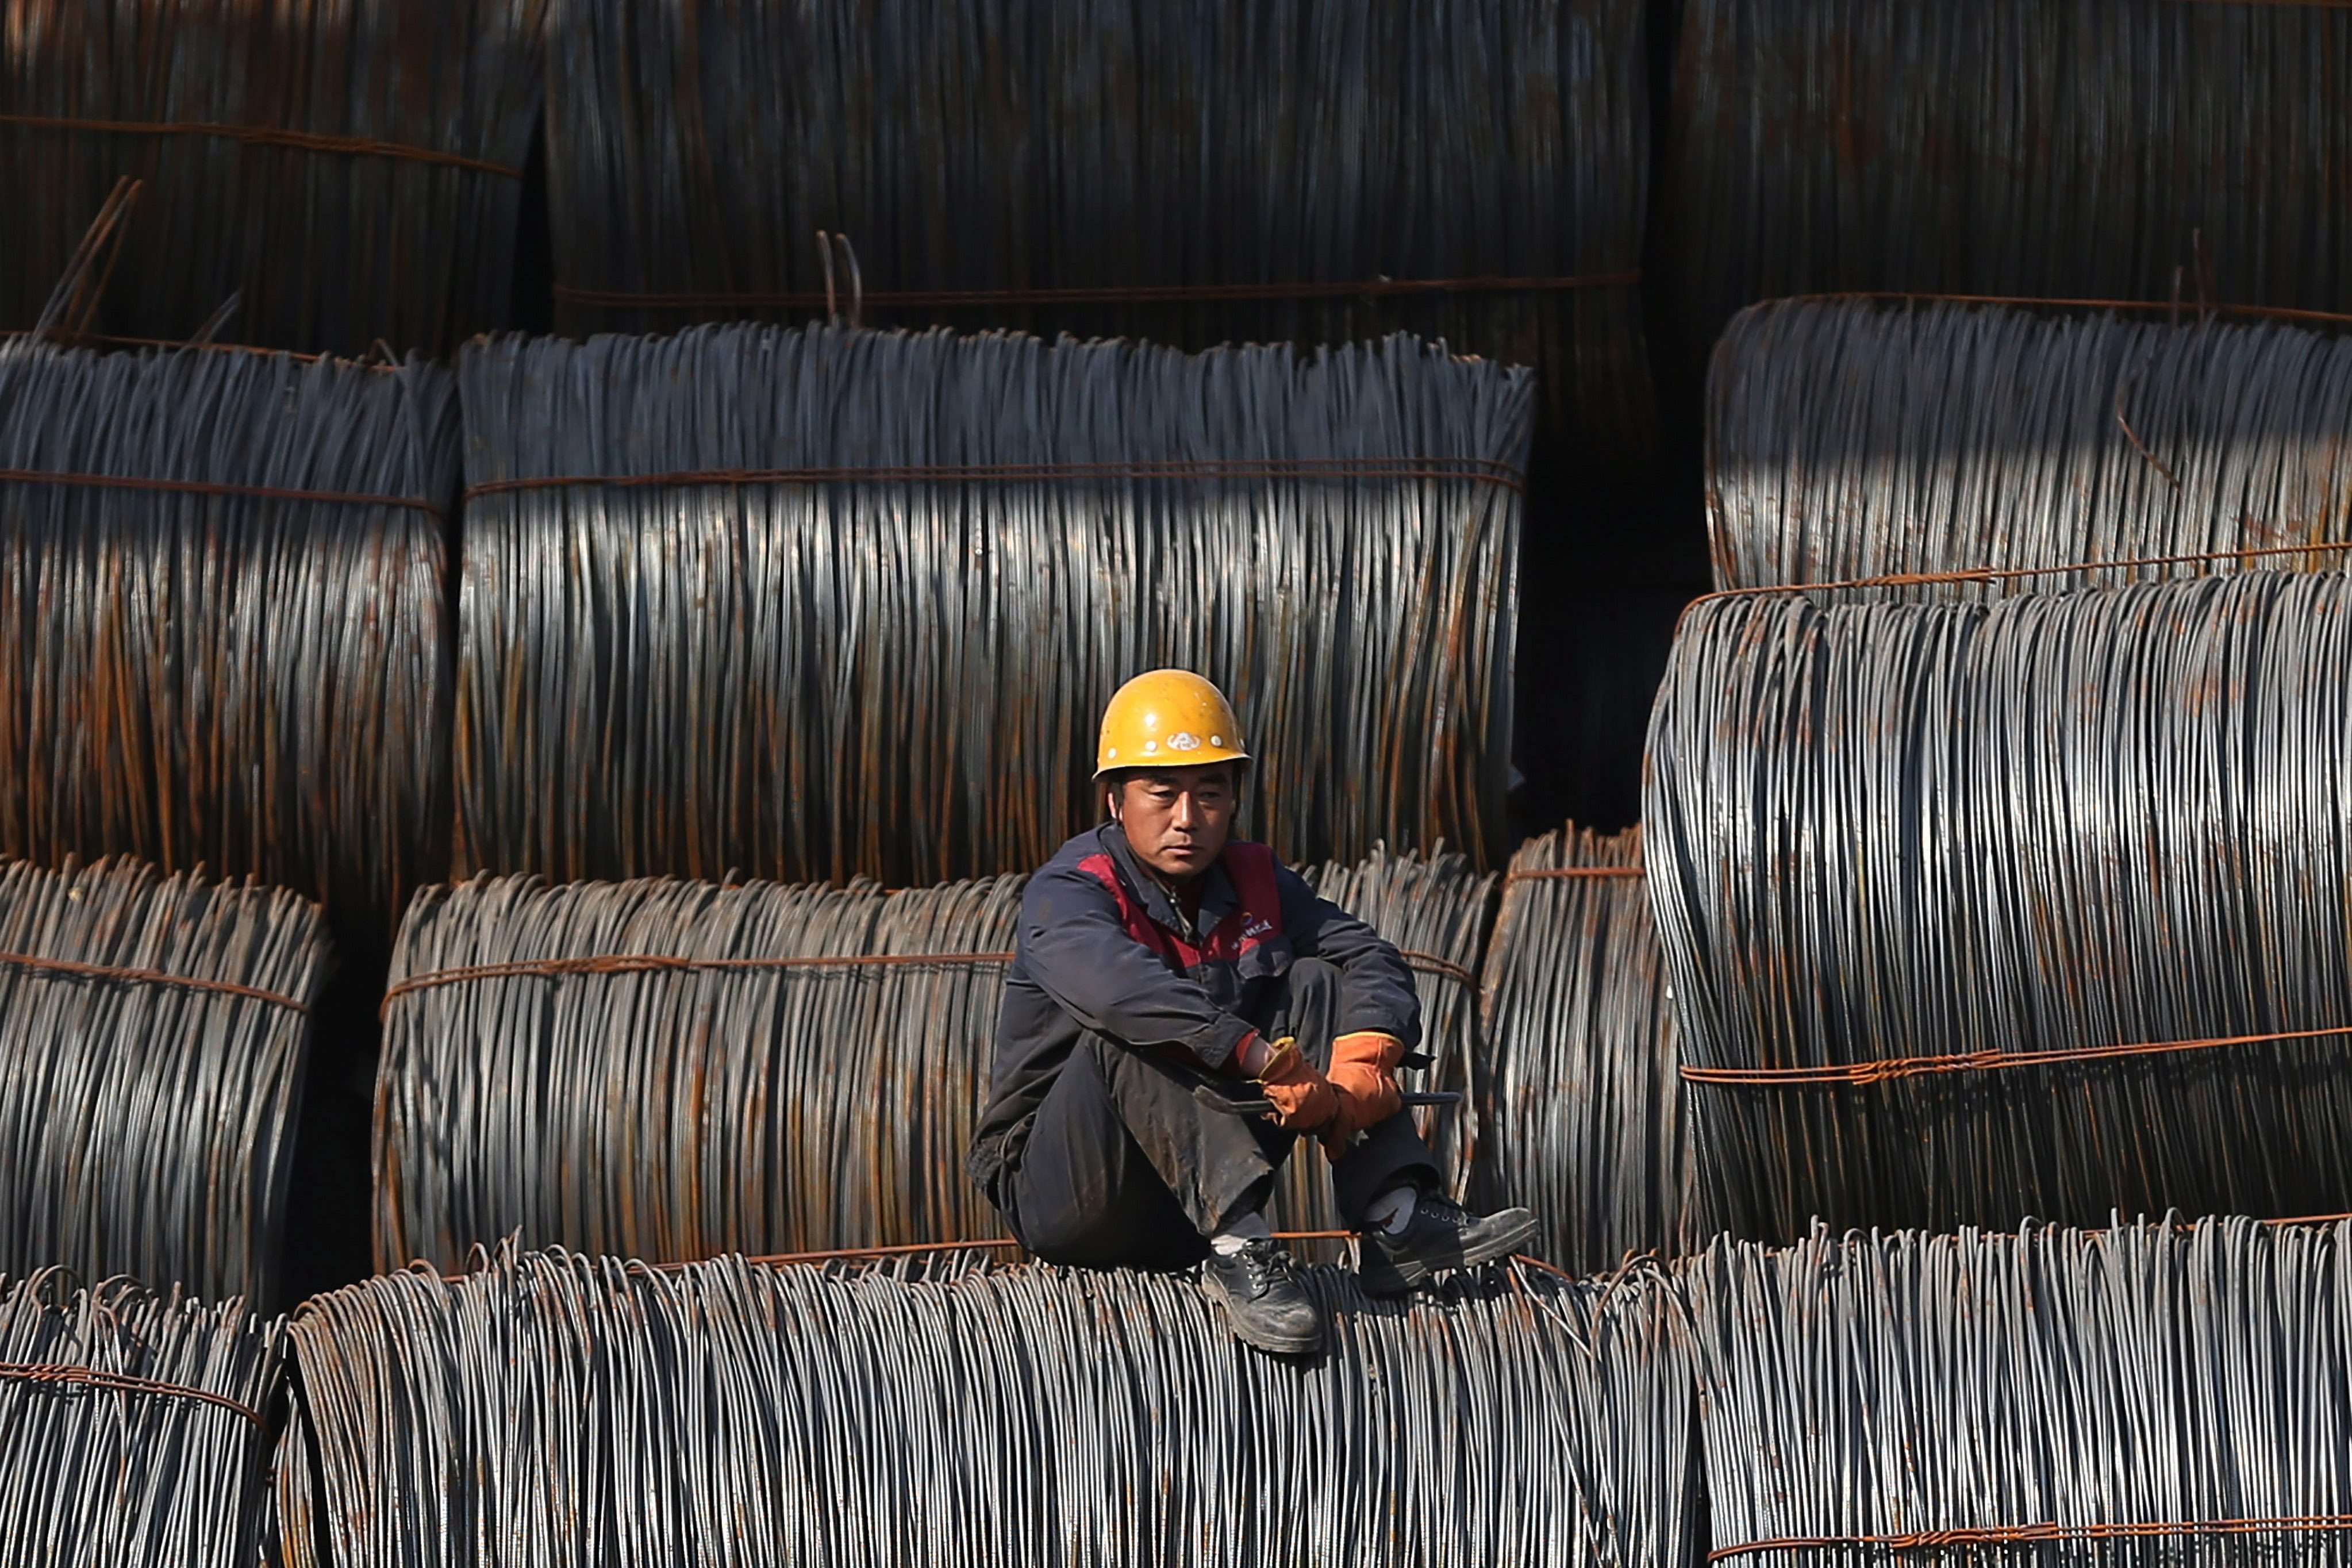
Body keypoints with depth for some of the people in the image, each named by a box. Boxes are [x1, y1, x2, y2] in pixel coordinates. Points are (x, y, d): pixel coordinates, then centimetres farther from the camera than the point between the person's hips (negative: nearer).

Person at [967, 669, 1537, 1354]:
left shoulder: (1254, 883, 7)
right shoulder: (1069, 893, -14)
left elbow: (1370, 959, -3)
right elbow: (1113, 981, -37)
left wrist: (1364, 1061, -26)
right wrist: (1263, 1057, -47)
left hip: (1199, 1186, 6)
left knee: (1317, 982, -2)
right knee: (1128, 1039, -32)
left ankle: (1399, 1221, -19)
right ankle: (1238, 1246, -47)